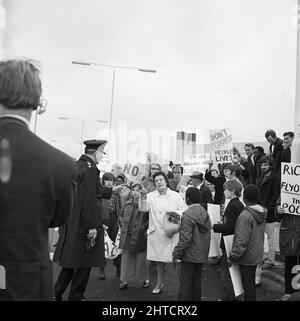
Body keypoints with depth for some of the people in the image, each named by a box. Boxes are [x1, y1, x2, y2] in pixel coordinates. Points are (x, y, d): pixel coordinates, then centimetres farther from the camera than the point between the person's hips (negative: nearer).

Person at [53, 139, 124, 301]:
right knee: (84, 263, 7)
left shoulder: (76, 165, 11)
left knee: (71, 261, 20)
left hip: (72, 223, 9)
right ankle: (76, 296, 20)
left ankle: (57, 293, 28)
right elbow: (88, 200, -24)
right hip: (83, 225, -9)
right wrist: (92, 226, -21)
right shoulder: (89, 169, -19)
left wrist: (112, 190, 30)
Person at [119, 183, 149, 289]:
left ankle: (145, 279, 22)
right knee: (126, 258, 10)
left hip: (140, 236, -5)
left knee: (141, 259, 6)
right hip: (127, 236, 5)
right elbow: (122, 215, 22)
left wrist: (144, 226, -14)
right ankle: (125, 279, 21)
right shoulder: (127, 204, 9)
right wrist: (123, 225, 12)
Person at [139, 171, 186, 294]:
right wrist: (143, 197, -29)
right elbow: (143, 209, -12)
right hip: (157, 232, 1)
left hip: (172, 231, 0)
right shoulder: (151, 196, 1)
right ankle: (159, 283, 30)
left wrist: (176, 213, -12)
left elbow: (184, 209, 7)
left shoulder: (175, 195, 4)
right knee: (159, 259, 12)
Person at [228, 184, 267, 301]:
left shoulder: (245, 215, -26)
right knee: (251, 283, 23)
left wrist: (232, 257, -16)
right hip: (257, 255, 8)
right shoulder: (262, 212, 1)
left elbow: (241, 240, -27)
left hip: (247, 257, -8)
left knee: (248, 285, 6)